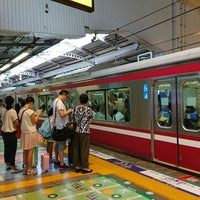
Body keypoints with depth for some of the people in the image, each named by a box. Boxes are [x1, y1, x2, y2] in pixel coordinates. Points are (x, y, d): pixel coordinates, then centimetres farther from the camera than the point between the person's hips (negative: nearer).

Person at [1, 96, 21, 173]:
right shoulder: (13, 111, -17)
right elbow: (17, 124, -19)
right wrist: (18, 127, 1)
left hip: (4, 132, 8)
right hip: (11, 133, -7)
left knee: (7, 149, 18)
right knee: (12, 150, -1)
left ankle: (8, 164, 33)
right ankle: (13, 168, 5)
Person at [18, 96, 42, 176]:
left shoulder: (21, 110, 7)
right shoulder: (30, 111, -18)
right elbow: (34, 122, -11)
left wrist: (35, 114, 16)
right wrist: (38, 114, -1)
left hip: (24, 132, 8)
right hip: (30, 133, -8)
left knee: (25, 151, 14)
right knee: (30, 151, 0)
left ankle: (25, 168, 23)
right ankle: (29, 170, 6)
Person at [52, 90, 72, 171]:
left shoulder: (56, 101, 13)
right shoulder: (59, 102, -18)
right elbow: (62, 114, -27)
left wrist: (67, 112, 9)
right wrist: (68, 111, -12)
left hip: (57, 126, 10)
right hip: (61, 127, -10)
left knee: (57, 144, 17)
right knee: (61, 145, -5)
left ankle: (56, 161, 28)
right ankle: (62, 165, 0)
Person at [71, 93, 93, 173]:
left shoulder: (75, 108, 4)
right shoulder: (89, 109, -6)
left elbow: (72, 119, 5)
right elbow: (90, 121, -4)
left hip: (76, 131, 4)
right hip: (84, 131, -4)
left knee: (76, 149, 10)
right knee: (84, 150, 2)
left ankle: (77, 166, 17)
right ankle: (85, 167, 8)